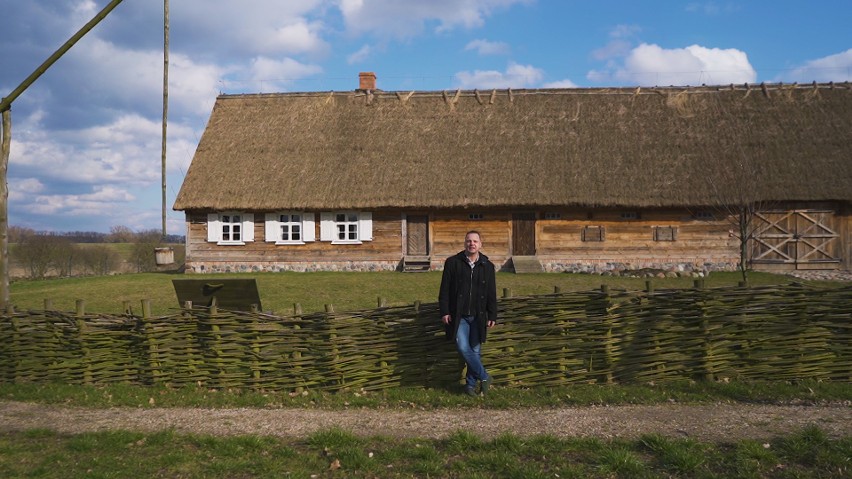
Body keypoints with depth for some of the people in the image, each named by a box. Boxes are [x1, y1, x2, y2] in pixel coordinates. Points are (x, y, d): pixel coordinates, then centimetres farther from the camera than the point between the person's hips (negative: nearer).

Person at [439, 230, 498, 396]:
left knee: (475, 350, 7)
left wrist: (492, 316, 2)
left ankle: (471, 383, 21)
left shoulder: (487, 266, 4)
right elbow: (445, 290, -1)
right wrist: (444, 312, -6)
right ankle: (484, 377, 3)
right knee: (463, 348, -13)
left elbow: (492, 294, 6)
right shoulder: (452, 263, -1)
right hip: (459, 316, -2)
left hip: (478, 317, 2)